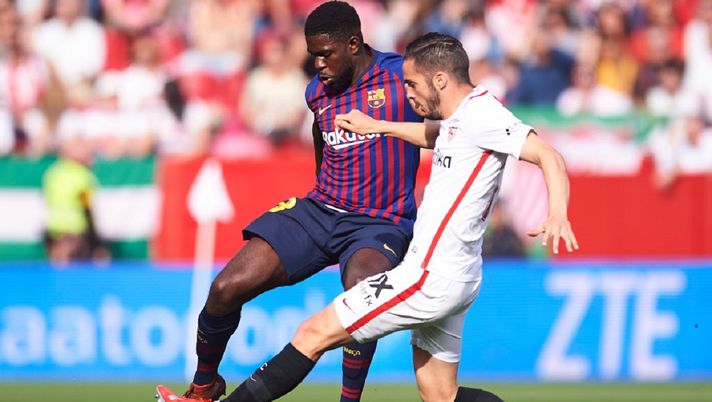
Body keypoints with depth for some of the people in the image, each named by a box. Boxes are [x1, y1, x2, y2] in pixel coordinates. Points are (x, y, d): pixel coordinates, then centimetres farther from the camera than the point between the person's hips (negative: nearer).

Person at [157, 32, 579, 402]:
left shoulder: (481, 114, -15)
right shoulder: (459, 116, 13)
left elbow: (549, 155, -24)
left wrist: (557, 212, -40)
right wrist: (375, 126, 43)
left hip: (429, 278, -10)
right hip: (451, 281, 10)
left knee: (315, 333, -3)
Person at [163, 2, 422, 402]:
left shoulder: (402, 76, -10)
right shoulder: (318, 92, 8)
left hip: (380, 223, -5)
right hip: (320, 209, 5)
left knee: (361, 290, -40)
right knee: (227, 289, -8)